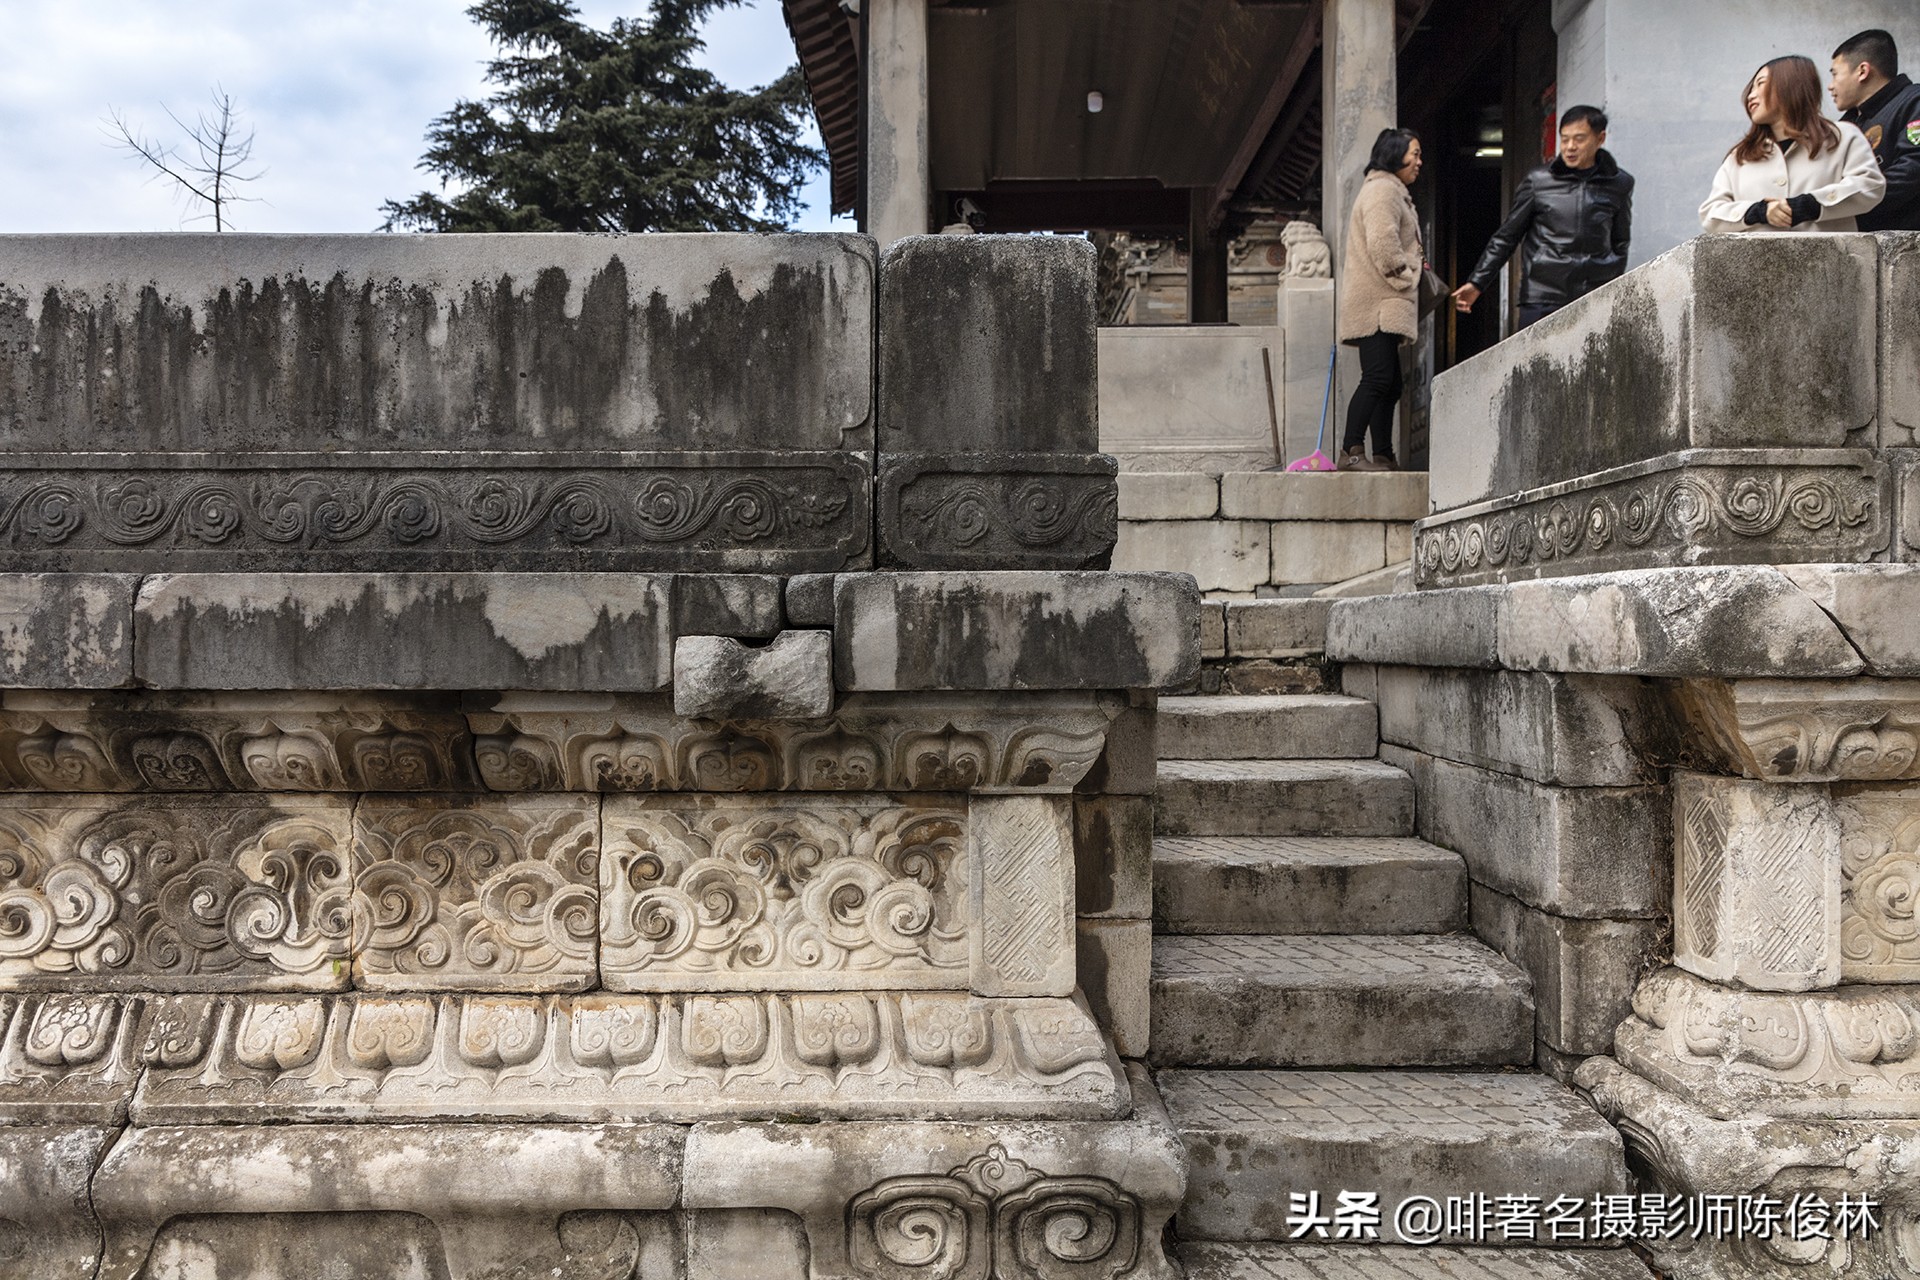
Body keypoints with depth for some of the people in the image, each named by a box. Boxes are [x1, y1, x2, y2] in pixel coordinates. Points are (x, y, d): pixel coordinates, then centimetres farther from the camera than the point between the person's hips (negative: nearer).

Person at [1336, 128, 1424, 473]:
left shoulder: (1391, 192, 28)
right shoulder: (1382, 190, -7)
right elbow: (1382, 245, -19)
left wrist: (1416, 262, 16)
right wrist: (1407, 276, -9)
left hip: (1383, 305, 11)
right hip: (1377, 303, -11)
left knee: (1388, 384, 7)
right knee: (1378, 377, -18)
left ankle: (1384, 457, 8)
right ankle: (1351, 451, -20)